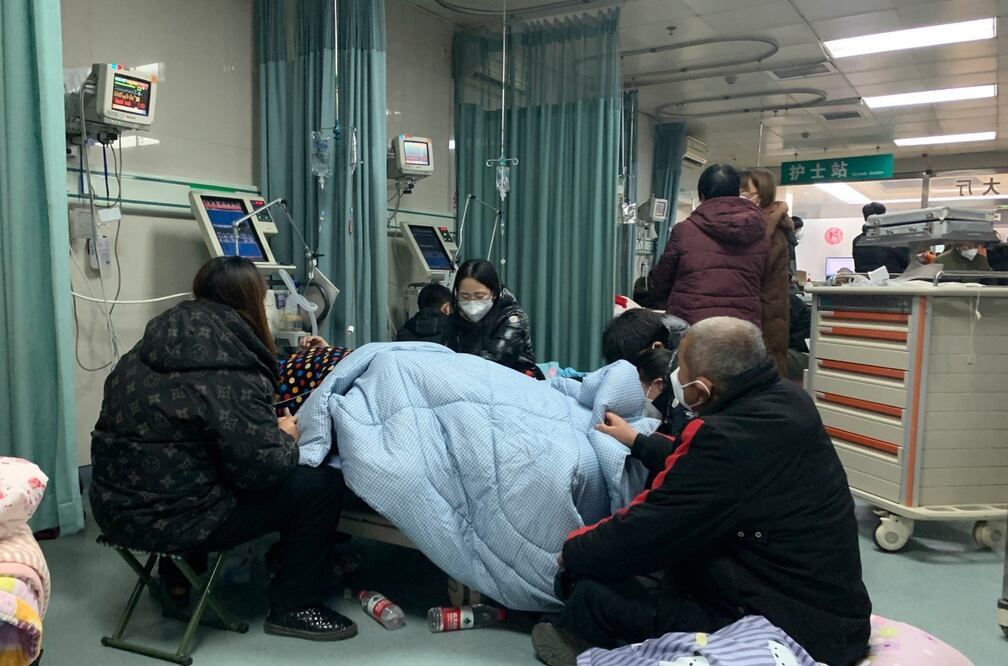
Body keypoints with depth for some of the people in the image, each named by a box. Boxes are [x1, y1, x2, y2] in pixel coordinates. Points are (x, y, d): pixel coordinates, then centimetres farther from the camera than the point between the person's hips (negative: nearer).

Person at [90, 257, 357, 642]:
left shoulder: (153, 348, 5)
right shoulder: (230, 371, -20)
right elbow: (261, 468, -22)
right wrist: (286, 437, -2)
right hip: (168, 520, -9)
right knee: (321, 484, -4)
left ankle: (179, 572, 36)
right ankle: (294, 608, 11)